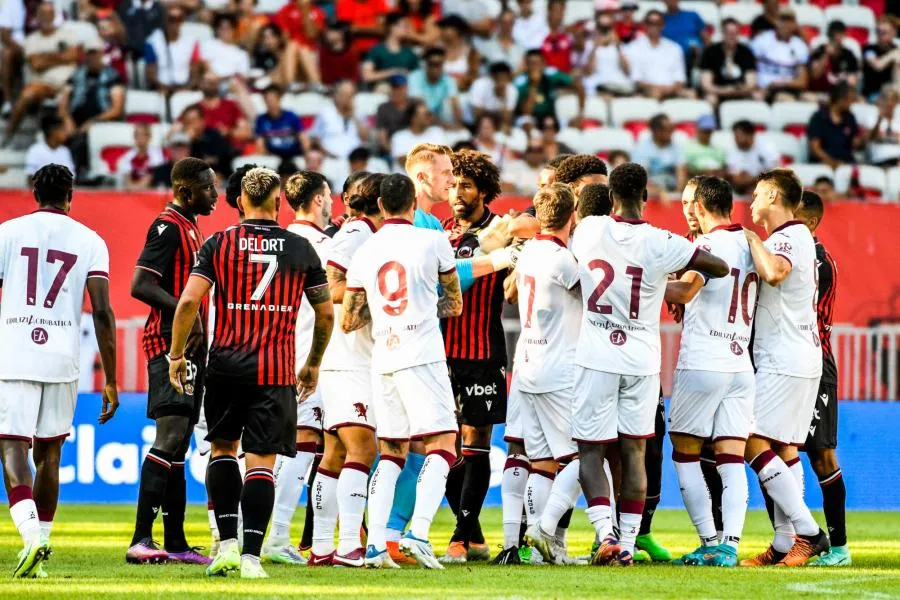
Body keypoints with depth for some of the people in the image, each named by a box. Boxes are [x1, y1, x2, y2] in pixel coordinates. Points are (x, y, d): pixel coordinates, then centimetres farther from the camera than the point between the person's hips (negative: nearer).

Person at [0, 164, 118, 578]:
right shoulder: (89, 241, 7)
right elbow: (102, 313, 0)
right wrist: (111, 381, 3)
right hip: (63, 359, 2)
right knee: (48, 454, 14)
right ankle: (39, 546, 17)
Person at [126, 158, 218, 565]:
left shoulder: (189, 226, 19)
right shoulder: (167, 226, -11)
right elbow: (140, 286, -20)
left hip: (189, 346, 10)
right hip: (170, 344, -10)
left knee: (178, 443, 11)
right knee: (170, 437, -17)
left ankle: (175, 542, 14)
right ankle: (141, 540, -20)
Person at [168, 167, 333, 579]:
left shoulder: (219, 244, 1)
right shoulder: (301, 248, 4)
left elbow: (189, 301, -7)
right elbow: (326, 314, 9)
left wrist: (176, 355, 3)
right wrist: (314, 364, 23)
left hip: (226, 366, 1)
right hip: (276, 371, -1)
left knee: (222, 447, 19)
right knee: (261, 460, 0)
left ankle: (227, 543, 10)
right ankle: (251, 555, -8)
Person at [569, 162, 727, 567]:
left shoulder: (587, 231, -5)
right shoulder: (660, 244, -11)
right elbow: (720, 268, -4)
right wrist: (683, 270, 17)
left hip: (596, 358, 0)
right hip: (641, 361, 0)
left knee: (590, 450, 5)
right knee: (633, 451, 9)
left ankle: (605, 533, -13)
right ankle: (628, 544, 8)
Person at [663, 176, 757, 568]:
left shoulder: (708, 244, -11)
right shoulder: (751, 245, 11)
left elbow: (685, 290, -26)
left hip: (702, 363, -6)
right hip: (741, 364, 6)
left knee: (684, 454, 6)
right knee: (732, 459, 2)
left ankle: (710, 542, 1)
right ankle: (729, 545, -9)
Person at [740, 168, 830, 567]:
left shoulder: (790, 237, -13)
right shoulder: (793, 237, 19)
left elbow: (773, 272, -33)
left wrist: (753, 238, -17)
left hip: (784, 361, -10)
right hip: (801, 359, 10)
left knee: (755, 442, -12)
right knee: (784, 448, 8)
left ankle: (807, 531, -17)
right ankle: (785, 543, 6)